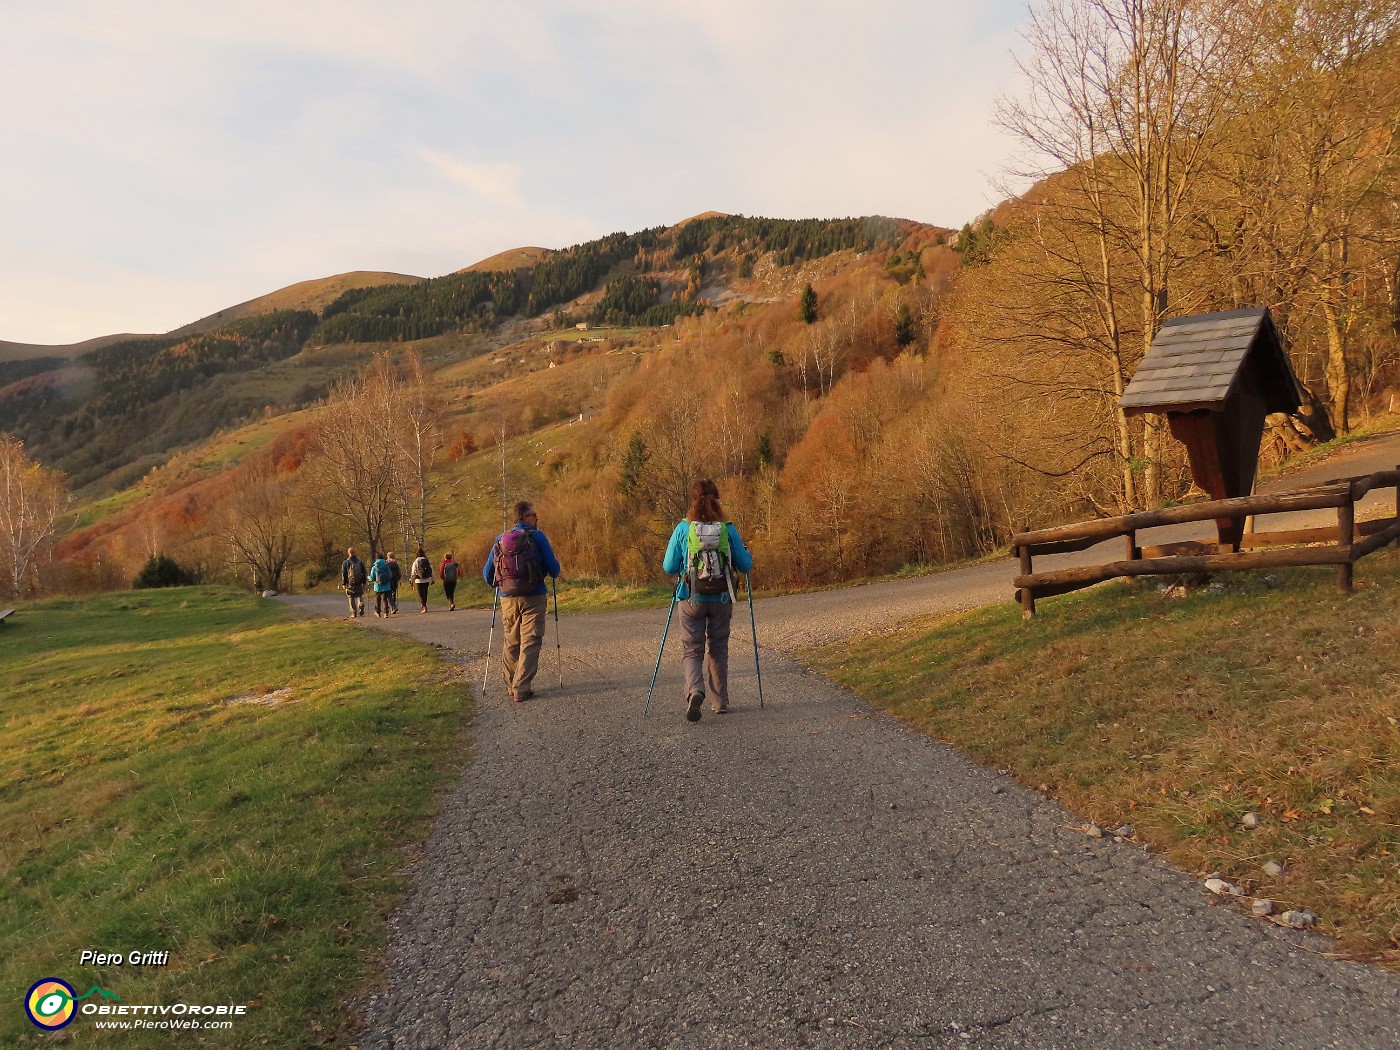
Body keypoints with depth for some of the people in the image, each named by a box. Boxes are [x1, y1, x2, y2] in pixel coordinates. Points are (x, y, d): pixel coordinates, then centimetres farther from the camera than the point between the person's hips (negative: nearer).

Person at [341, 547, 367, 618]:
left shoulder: (345, 562, -3)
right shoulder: (360, 562, 3)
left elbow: (343, 574, -3)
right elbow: (364, 573, 7)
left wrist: (343, 583, 3)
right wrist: (364, 583, 13)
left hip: (350, 584, -2)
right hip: (359, 584, 2)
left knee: (352, 598, 6)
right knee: (360, 596, 11)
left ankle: (354, 613, 4)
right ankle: (361, 609, -11)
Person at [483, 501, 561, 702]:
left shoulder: (500, 539, 7)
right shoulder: (537, 537, -6)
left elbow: (487, 573, 10)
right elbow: (553, 567, -7)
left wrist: (497, 586, 30)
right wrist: (554, 574, 16)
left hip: (508, 599, 4)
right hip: (534, 598, -4)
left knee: (510, 643, 17)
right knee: (530, 643, 1)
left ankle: (511, 685, 22)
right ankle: (521, 689, -4)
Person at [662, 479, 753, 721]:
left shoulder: (683, 528, -8)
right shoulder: (728, 529, -5)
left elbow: (669, 567, -4)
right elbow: (745, 565, 2)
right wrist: (747, 554, 24)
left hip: (692, 599, -1)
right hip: (722, 599, 1)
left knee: (691, 650, 8)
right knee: (718, 650, 17)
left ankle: (695, 690, -18)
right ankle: (720, 702, 22)